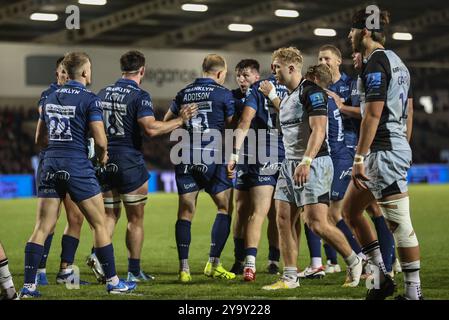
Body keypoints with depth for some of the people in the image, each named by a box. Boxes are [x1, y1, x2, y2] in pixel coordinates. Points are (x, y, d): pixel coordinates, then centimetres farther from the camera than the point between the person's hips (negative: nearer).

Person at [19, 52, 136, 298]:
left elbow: (39, 138, 17)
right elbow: (100, 141, -13)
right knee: (99, 224, 7)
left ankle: (28, 286, 0)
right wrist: (102, 156, 7)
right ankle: (112, 282, 12)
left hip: (51, 164, 5)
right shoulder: (89, 99, -9)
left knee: (42, 228, 4)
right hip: (77, 166, -5)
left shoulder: (50, 98, 10)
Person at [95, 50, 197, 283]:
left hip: (105, 161, 5)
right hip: (130, 162, -5)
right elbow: (150, 128, -23)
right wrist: (180, 120, -14)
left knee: (110, 216, 13)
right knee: (135, 219, 6)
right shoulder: (139, 95, -11)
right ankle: (134, 271, 9)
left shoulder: (103, 93, 8)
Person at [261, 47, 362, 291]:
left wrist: (306, 162, -29)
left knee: (316, 223, -12)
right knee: (283, 220, 1)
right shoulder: (286, 98, 18)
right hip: (290, 165, 9)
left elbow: (318, 130, -20)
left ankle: (354, 262, 8)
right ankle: (290, 278, 5)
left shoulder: (311, 92, -11)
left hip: (314, 164, -9)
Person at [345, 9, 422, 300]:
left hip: (383, 152, -11)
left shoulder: (375, 63, -13)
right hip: (398, 148, 11)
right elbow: (406, 113, 20)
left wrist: (359, 158, -19)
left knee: (401, 225, -6)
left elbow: (373, 114, -20)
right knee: (351, 209, 16)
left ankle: (414, 292, -2)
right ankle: (382, 277, 16)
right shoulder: (396, 62, 17)